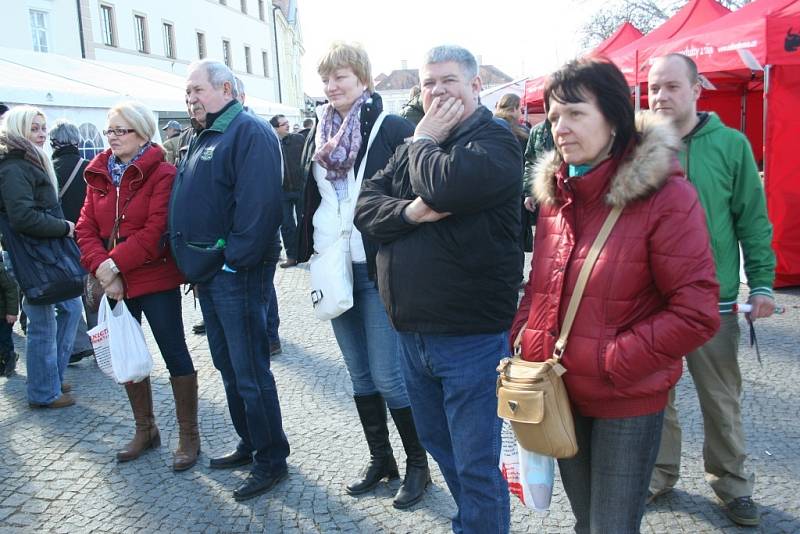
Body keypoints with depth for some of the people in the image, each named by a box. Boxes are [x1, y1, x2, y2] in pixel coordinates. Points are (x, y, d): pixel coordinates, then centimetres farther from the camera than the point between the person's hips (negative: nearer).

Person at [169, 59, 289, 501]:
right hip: (208, 272, 10)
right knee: (228, 366, 17)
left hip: (236, 272, -10)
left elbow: (258, 203, -23)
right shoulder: (202, 137, 18)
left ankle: (271, 460, 11)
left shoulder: (249, 133, -12)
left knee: (250, 372, -3)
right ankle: (249, 445, 31)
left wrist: (235, 260, -22)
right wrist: (194, 263, 14)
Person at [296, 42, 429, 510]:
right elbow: (308, 195, 22)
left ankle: (418, 465, 17)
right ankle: (380, 460, 30)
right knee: (360, 374, 14)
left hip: (377, 268, -6)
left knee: (387, 376, -3)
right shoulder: (321, 132, 11)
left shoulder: (392, 128, -8)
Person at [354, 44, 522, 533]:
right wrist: (409, 212, -18)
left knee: (476, 466, 4)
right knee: (439, 445, 23)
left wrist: (424, 141, -10)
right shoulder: (414, 145, 11)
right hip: (413, 331, 8)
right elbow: (366, 208, 2)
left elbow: (445, 186, -29)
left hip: (471, 336, -8)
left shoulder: (495, 141, -10)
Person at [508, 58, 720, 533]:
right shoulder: (557, 193, 5)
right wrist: (524, 341, 0)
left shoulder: (665, 195, -14)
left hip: (629, 403, -6)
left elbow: (696, 314, -17)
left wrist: (612, 362, -17)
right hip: (562, 394, 6)